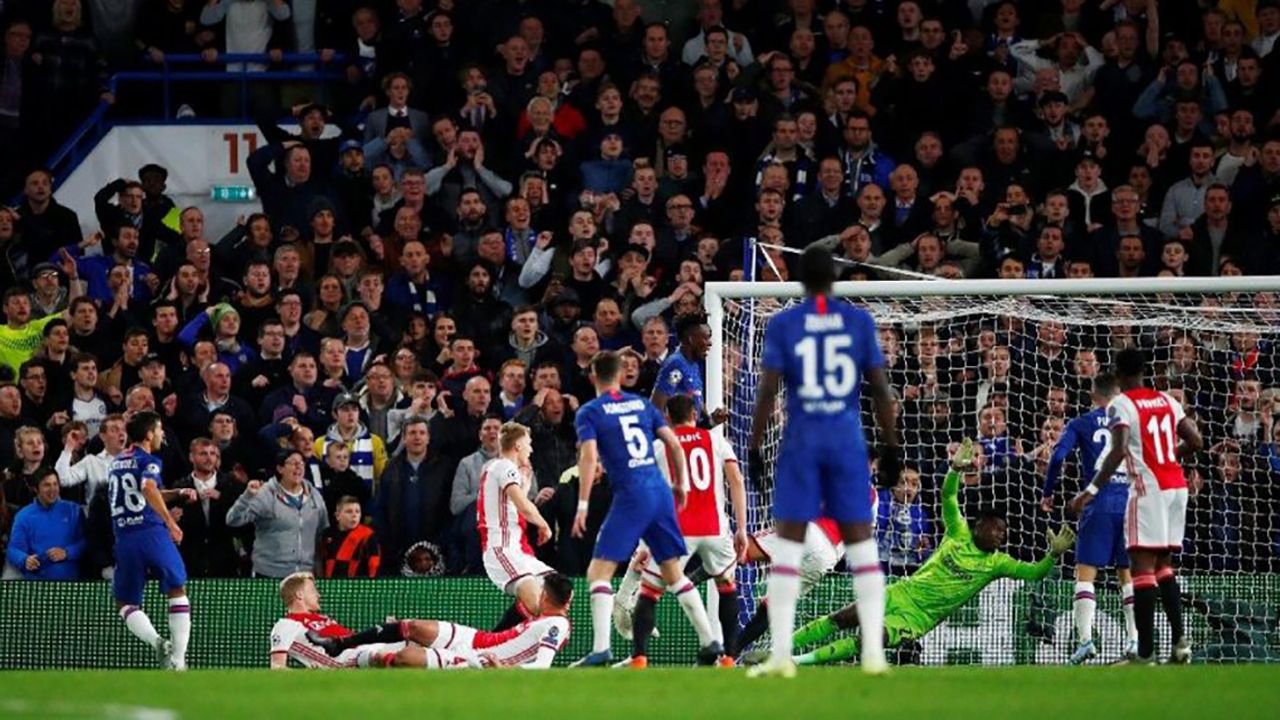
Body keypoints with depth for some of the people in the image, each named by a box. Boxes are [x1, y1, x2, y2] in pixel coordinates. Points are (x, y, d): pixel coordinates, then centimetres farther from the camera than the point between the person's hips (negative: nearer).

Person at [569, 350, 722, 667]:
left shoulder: (589, 413, 1)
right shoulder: (642, 404, 15)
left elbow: (589, 456, -12)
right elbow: (673, 443, 11)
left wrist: (583, 504, -12)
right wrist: (681, 483, 21)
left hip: (631, 497, -5)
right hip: (661, 492, 5)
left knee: (598, 572, -3)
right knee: (674, 572, 16)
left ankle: (601, 649, -18)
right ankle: (709, 643, 14)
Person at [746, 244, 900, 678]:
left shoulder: (782, 325, -1)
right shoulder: (859, 322, 3)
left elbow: (767, 392, -5)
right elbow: (880, 389, 3)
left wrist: (754, 448, 2)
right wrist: (891, 447, 10)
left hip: (802, 439, -1)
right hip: (848, 438, 1)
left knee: (788, 545, 2)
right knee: (861, 544, 6)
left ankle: (781, 654, -4)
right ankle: (873, 651, -1)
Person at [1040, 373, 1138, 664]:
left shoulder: (1081, 424, 5)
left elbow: (1058, 456, -6)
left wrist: (1047, 493, 5)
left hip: (1099, 505, -3)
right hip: (1131, 504, 3)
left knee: (1085, 573, -1)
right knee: (1128, 574, 12)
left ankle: (1085, 638, -15)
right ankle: (1134, 639, 4)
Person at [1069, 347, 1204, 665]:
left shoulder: (1120, 404, -6)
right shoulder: (1167, 400, 13)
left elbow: (1119, 451, -19)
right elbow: (1196, 442, 13)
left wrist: (1091, 491, -21)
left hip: (1147, 489, -7)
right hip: (1176, 486, 7)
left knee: (1142, 567, -8)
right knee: (1163, 564, 19)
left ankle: (1146, 654, -14)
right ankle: (1180, 641, 11)